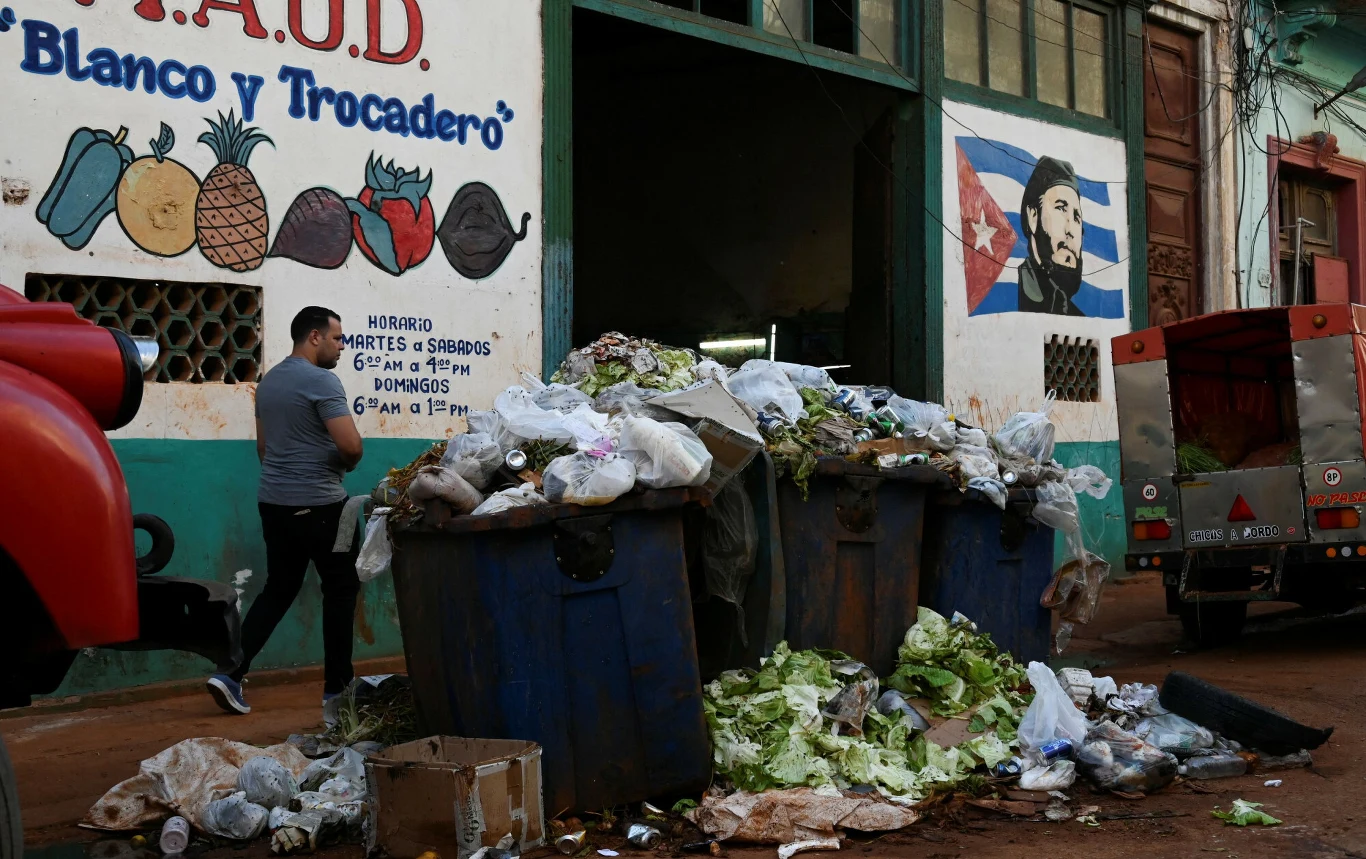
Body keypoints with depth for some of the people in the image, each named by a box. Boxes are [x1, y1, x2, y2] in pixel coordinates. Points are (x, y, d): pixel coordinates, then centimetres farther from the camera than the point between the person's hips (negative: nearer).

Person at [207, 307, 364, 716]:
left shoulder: (268, 381, 13)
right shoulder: (321, 380, -14)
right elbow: (351, 445, -21)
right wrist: (348, 463, 0)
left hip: (273, 501, 8)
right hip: (319, 504, -8)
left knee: (278, 589, 14)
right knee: (341, 588, 6)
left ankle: (231, 674, 3)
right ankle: (336, 687, 10)